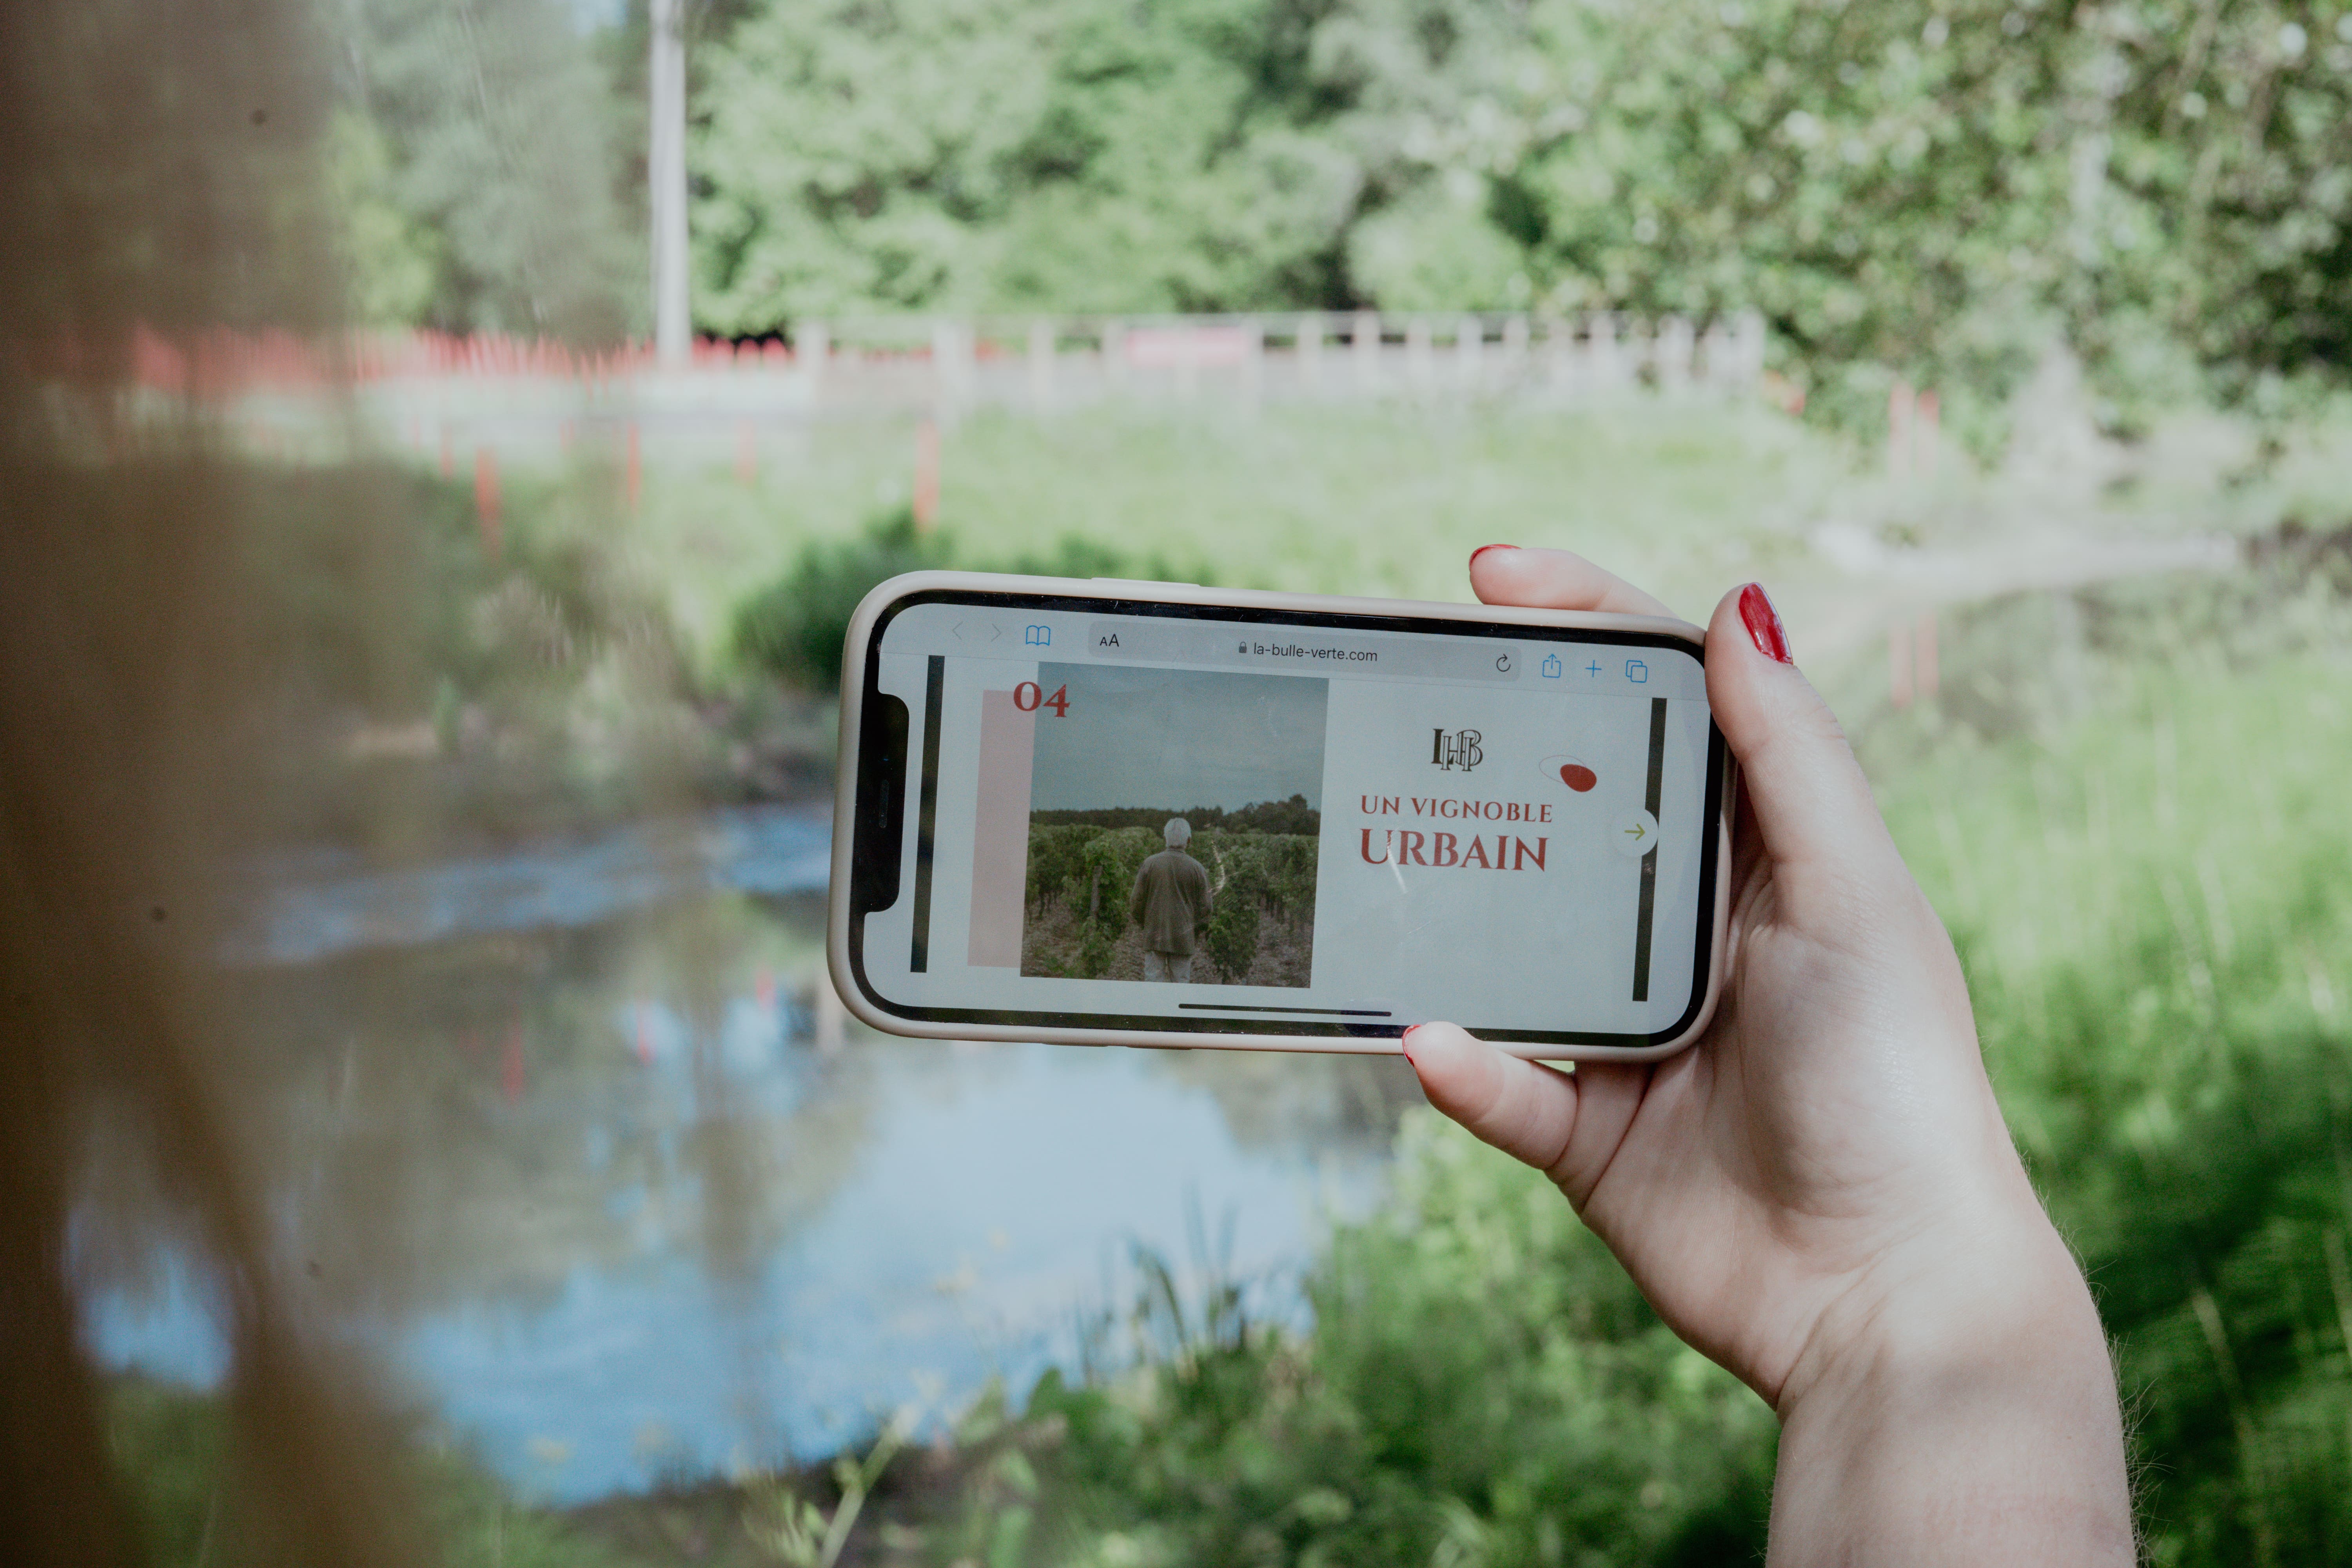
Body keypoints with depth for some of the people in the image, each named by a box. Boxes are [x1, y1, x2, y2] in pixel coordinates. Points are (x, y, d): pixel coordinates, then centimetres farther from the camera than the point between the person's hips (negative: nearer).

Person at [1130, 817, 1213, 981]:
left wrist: (1142, 922, 19)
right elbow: (1204, 905, 2)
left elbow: (1138, 900, 1)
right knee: (1181, 979, 4)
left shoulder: (1150, 864, -2)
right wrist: (1197, 930, 17)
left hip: (1155, 935, 0)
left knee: (1153, 977, 1)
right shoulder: (1196, 868, -2)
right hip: (1183, 937, 0)